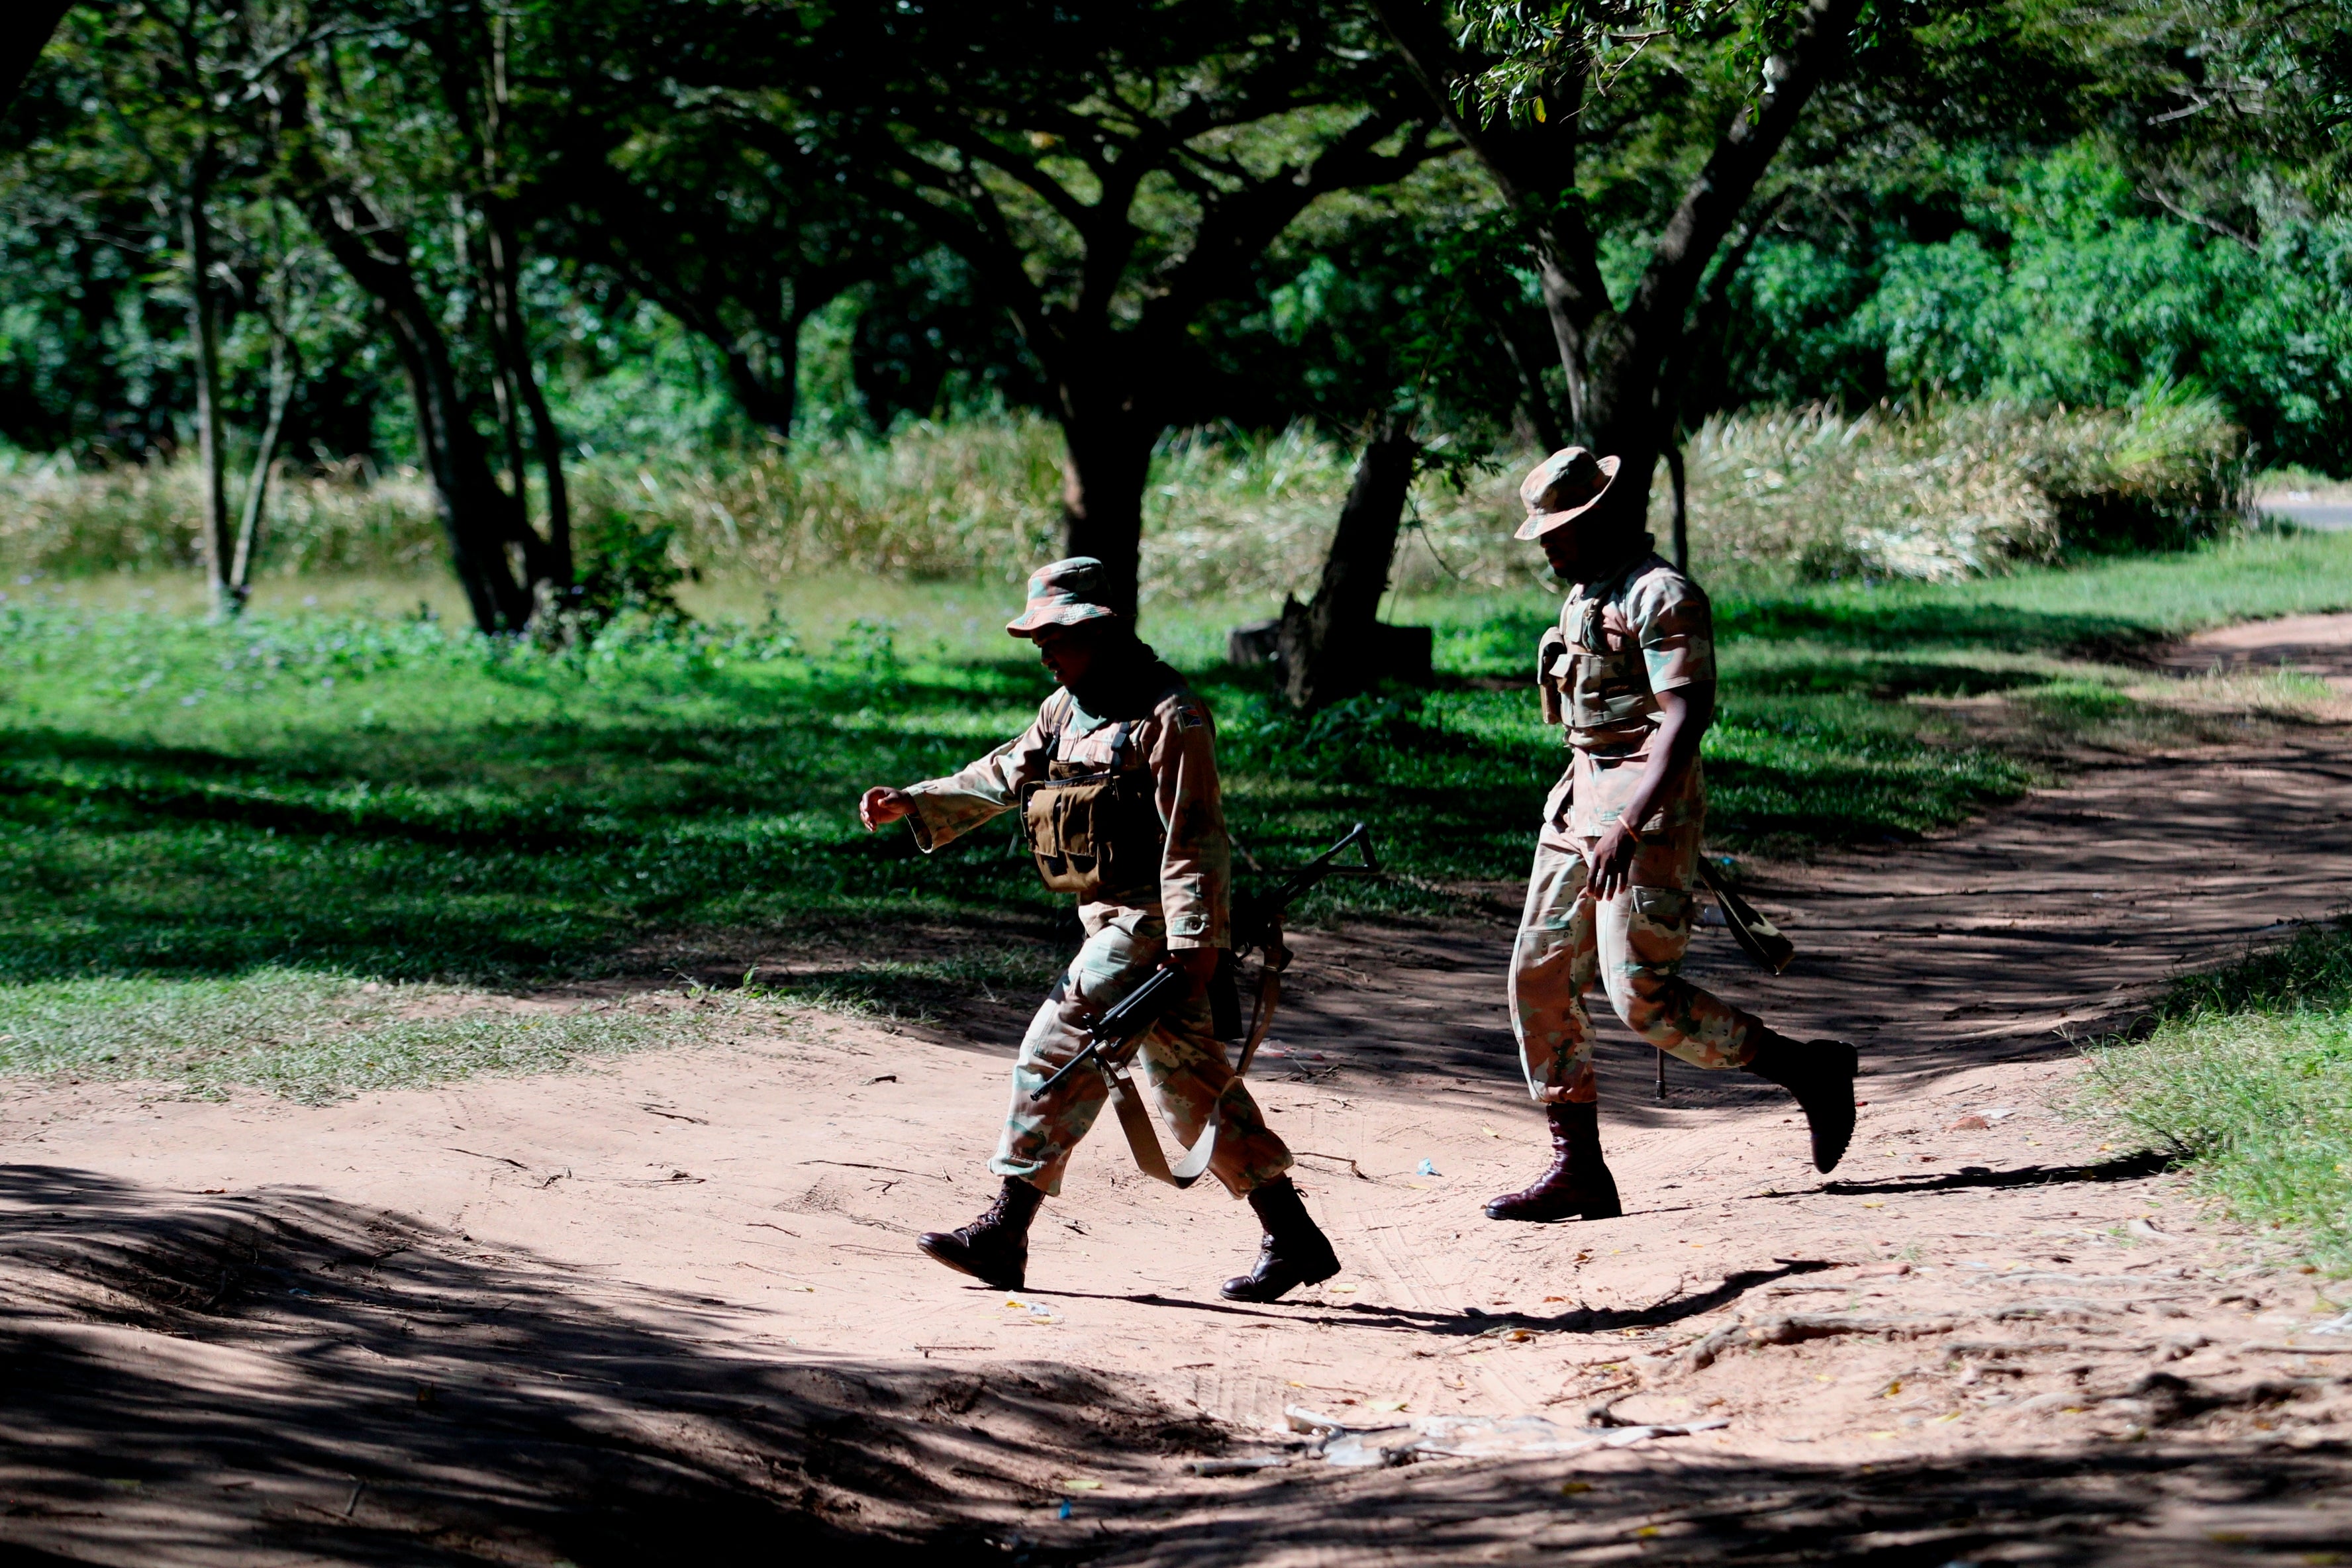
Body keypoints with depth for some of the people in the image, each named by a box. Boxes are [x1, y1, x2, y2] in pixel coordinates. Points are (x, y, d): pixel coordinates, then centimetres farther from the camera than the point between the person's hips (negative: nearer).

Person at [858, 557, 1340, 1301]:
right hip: (1116, 921, 10)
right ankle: (1292, 1239, 14)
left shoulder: (1168, 715, -14)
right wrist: (911, 804, 8)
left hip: (1153, 922, -10)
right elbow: (1003, 777, 20)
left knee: (1059, 1049, -13)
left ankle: (1005, 1233, -10)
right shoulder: (1068, 709, 13)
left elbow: (1195, 837, -18)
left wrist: (1194, 943, -23)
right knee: (1192, 1083, 10)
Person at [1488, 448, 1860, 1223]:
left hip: (1645, 809, -10)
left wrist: (1629, 825, -33)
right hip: (1583, 805, 10)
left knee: (1642, 998, -13)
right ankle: (1577, 1170, 6)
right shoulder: (1586, 596, 16)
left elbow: (1685, 717, -24)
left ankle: (1808, 1068, 2)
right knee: (1539, 979, 3)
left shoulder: (1662, 597, -14)